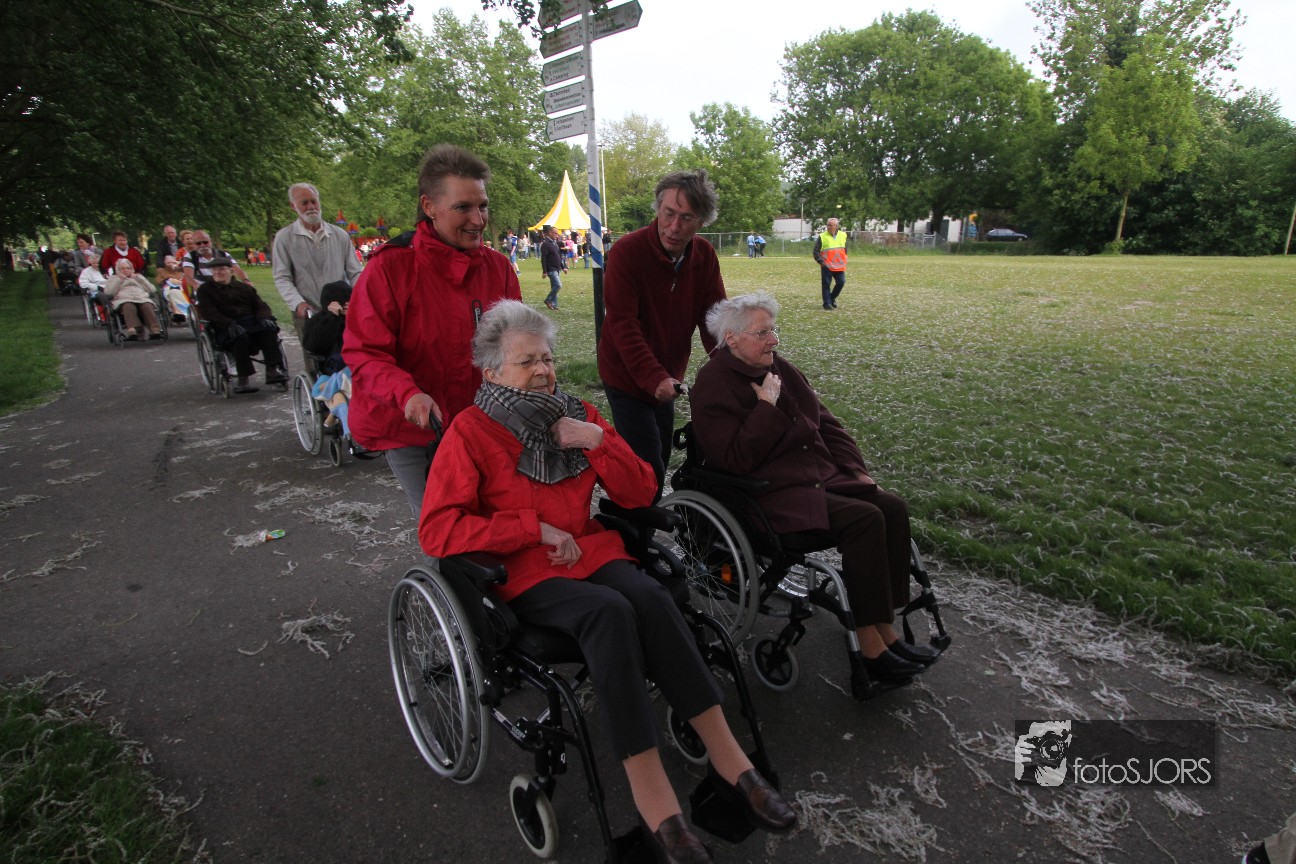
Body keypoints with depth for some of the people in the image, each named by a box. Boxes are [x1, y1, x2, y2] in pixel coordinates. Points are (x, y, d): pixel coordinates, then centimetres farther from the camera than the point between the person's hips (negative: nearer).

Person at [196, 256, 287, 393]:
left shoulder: (244, 287, 25)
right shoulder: (205, 290, 16)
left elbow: (260, 305, 15)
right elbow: (207, 312, 0)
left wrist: (265, 318, -11)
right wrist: (229, 324, -19)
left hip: (252, 324, 3)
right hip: (226, 329, -2)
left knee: (268, 328, -30)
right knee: (240, 336, -37)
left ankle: (273, 370, -35)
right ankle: (243, 379, -39)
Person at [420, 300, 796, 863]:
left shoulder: (574, 413, 12)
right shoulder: (470, 432, -1)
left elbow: (640, 494, 10)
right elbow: (437, 530, -11)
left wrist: (597, 440, -8)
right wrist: (536, 528, -16)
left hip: (592, 550, 4)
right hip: (525, 573, -4)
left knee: (650, 596, -28)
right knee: (609, 610, -33)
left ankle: (725, 751, -22)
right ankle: (649, 785, -28)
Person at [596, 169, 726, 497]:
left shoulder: (705, 255, -4)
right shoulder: (628, 250, -20)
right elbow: (623, 325, -25)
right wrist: (654, 378, -34)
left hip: (667, 377, 6)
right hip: (628, 377, -6)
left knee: (661, 458, 19)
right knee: (650, 471, -10)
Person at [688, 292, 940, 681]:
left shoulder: (779, 367, 14)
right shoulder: (713, 386, -9)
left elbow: (826, 422, 19)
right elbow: (735, 460, -20)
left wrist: (856, 469, 8)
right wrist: (767, 407, -18)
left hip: (823, 474, 9)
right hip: (773, 494, -8)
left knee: (893, 507, -11)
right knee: (863, 519, -25)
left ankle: (886, 630, -4)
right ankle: (869, 645, -14)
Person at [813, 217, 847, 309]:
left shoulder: (843, 235, 9)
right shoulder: (822, 237, -3)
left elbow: (845, 249, 22)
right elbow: (816, 251, -3)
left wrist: (844, 260, 14)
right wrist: (820, 261, -13)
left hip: (839, 265, 4)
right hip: (826, 266, -4)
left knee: (841, 282, 0)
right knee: (826, 284, -2)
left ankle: (832, 298, 22)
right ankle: (827, 303, 6)